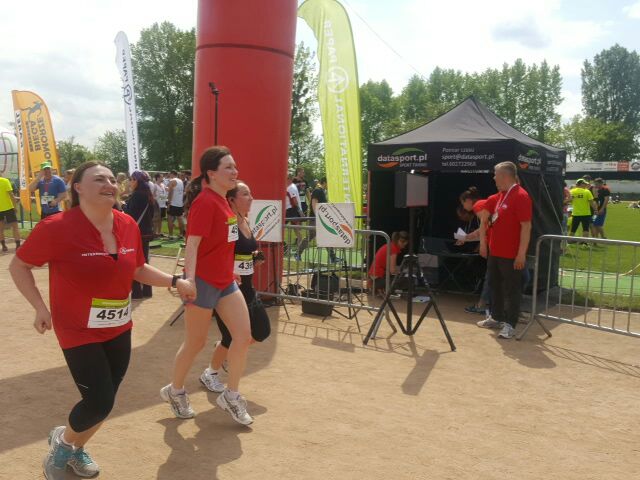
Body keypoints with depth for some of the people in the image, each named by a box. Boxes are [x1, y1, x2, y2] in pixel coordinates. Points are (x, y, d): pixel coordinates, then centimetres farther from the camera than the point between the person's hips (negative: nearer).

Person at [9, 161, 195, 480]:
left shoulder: (128, 225, -4)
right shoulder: (57, 227, -20)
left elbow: (138, 269, 12)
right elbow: (18, 266, -7)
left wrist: (175, 281, 0)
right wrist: (40, 307, -15)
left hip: (119, 330, 6)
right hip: (79, 332, -6)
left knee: (104, 401, 15)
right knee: (100, 402, -7)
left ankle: (77, 449, 45)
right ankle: (62, 441, 28)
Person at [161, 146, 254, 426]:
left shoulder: (222, 201, 8)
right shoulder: (205, 202, -18)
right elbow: (192, 244, -24)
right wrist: (189, 279, -35)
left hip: (225, 281, 8)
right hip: (203, 282, -8)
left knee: (244, 335, 2)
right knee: (196, 343, 7)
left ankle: (231, 396, 17)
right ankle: (174, 390, 31)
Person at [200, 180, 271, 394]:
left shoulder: (246, 222, 9)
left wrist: (255, 257, 4)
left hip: (245, 286, 8)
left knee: (262, 330, 8)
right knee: (232, 337, 3)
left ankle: (225, 349, 34)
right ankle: (210, 374, 30)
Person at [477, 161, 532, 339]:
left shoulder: (520, 196, -15)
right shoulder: (498, 197, 11)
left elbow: (526, 227, -20)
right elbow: (486, 221, 23)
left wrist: (521, 254, -22)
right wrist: (483, 243, 16)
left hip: (511, 255, -9)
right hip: (494, 252, 9)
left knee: (511, 290, 0)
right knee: (495, 286, 18)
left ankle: (510, 325, 7)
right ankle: (496, 317, 31)